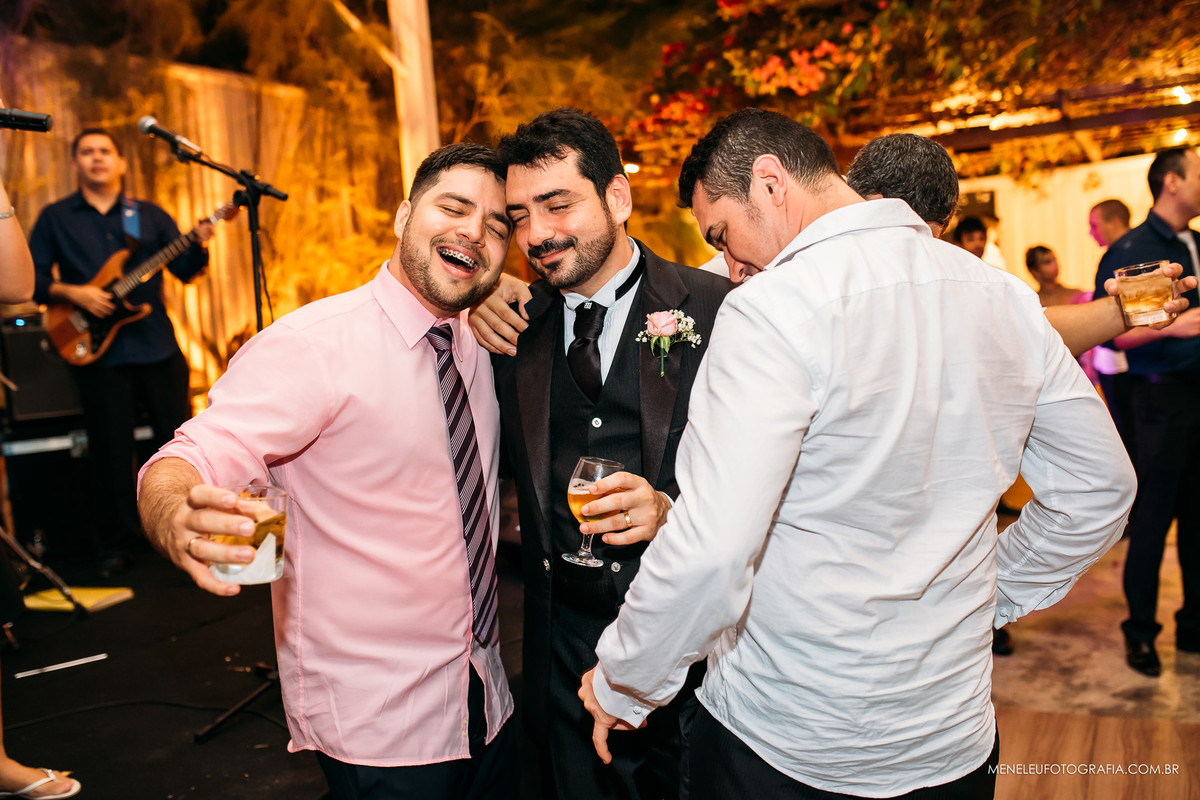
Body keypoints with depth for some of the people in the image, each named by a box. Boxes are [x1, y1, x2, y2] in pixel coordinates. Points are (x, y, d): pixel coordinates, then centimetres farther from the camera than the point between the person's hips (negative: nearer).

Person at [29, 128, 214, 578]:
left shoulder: (150, 215, 12)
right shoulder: (55, 218, 9)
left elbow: (185, 271, 5)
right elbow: (30, 277, 6)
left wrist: (197, 245, -15)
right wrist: (72, 293, -11)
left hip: (157, 346, 1)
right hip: (98, 351, -1)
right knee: (111, 452, 3)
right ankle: (115, 544, 17)